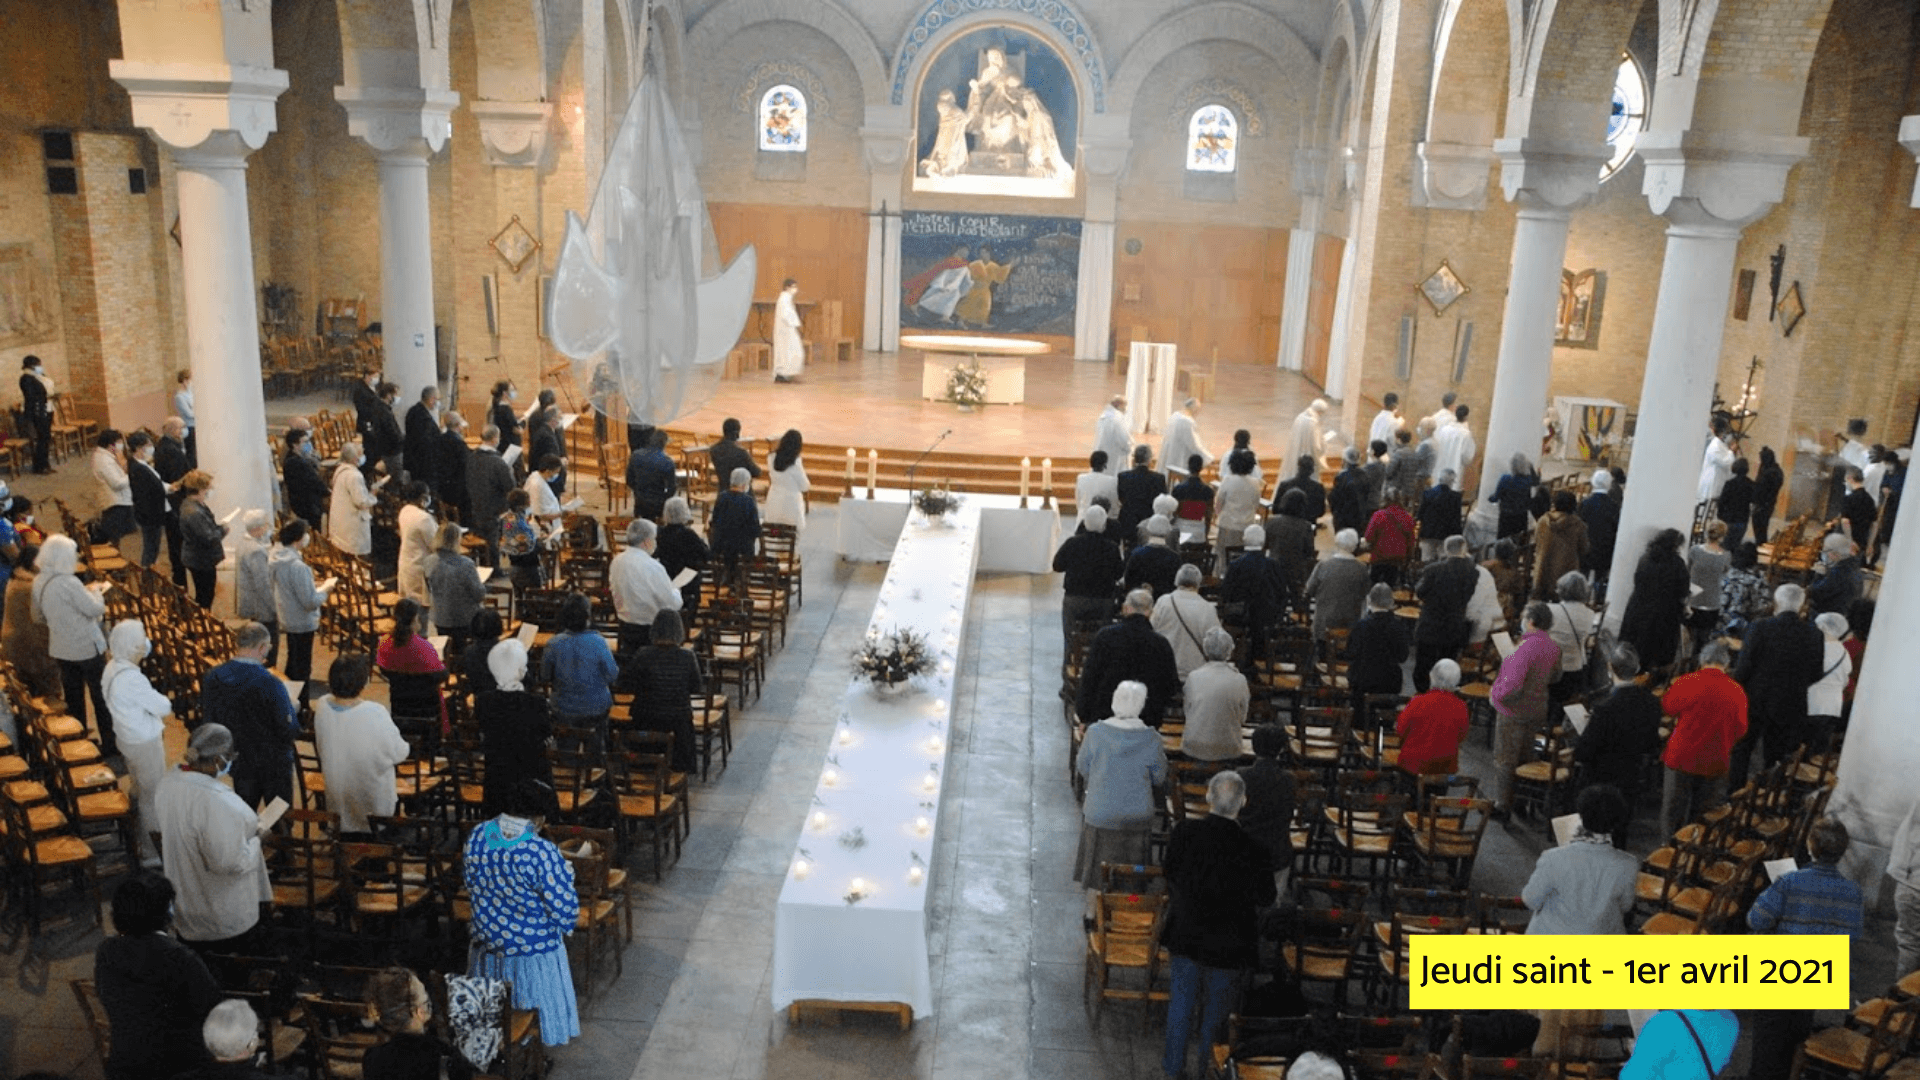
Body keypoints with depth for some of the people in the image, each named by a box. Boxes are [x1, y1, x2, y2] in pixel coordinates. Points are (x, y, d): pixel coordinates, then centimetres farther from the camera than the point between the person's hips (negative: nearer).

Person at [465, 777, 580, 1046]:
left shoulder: (477, 837, -11)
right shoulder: (540, 852, -28)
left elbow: (469, 882, 7)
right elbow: (565, 907, -22)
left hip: (488, 945, 5)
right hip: (534, 951, -5)